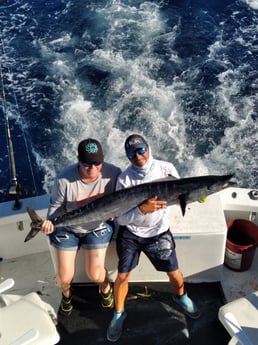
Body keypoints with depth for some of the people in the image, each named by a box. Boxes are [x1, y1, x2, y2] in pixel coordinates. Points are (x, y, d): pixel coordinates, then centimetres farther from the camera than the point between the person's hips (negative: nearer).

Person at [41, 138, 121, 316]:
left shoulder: (113, 173, -22)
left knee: (95, 274, -3)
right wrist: (50, 222, -28)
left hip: (98, 228, 0)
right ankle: (66, 294, 45)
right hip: (67, 229, 0)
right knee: (64, 277, 5)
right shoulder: (65, 179, -26)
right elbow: (57, 206, -11)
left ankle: (106, 288, 38)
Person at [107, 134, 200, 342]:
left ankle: (181, 296, 44)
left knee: (174, 273, 9)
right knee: (123, 275, 0)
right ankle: (119, 313, 28)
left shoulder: (166, 169, -13)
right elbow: (121, 218, -19)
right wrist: (143, 209, -36)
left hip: (159, 232, 1)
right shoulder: (124, 178, -17)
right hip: (130, 233, -1)